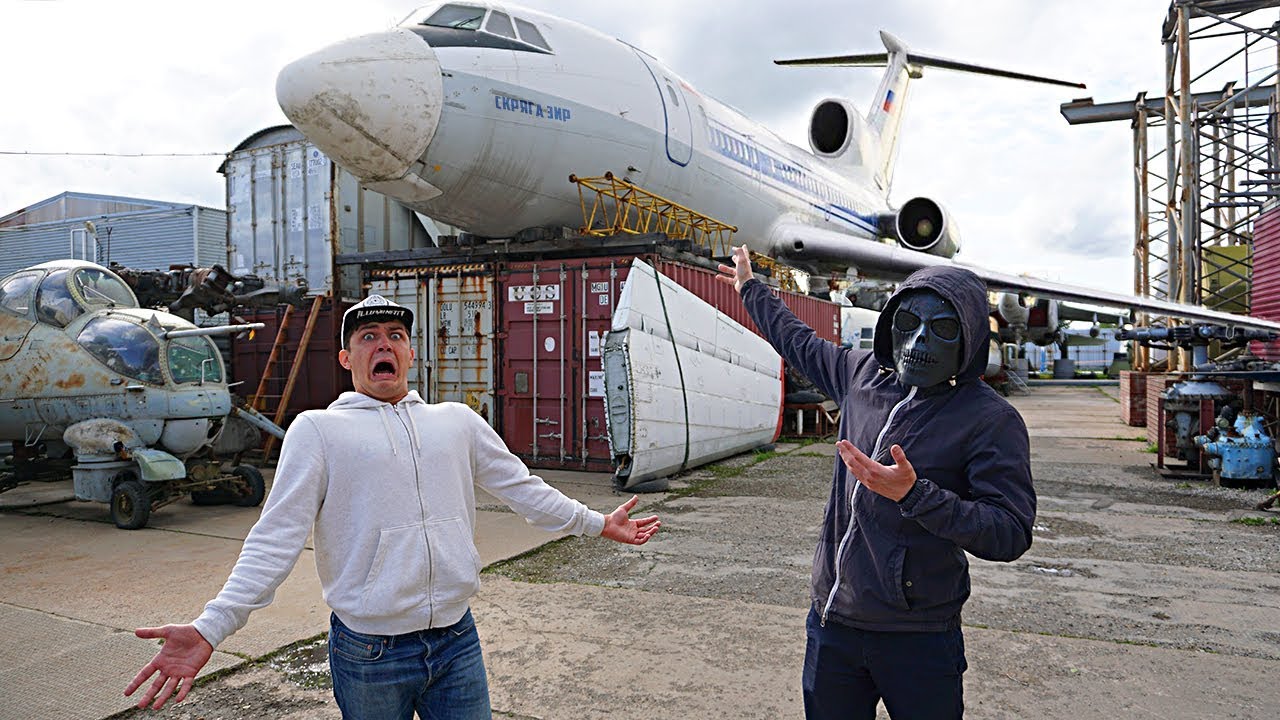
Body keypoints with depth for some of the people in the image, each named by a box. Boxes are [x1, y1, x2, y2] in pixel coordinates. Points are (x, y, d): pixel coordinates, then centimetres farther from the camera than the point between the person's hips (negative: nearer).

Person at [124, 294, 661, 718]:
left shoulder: (457, 422, 8)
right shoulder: (316, 430, -3)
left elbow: (521, 488, 14)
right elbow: (276, 537, -8)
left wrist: (596, 523, 17)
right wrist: (211, 628, -18)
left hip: (456, 640, 3)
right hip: (368, 652, -3)